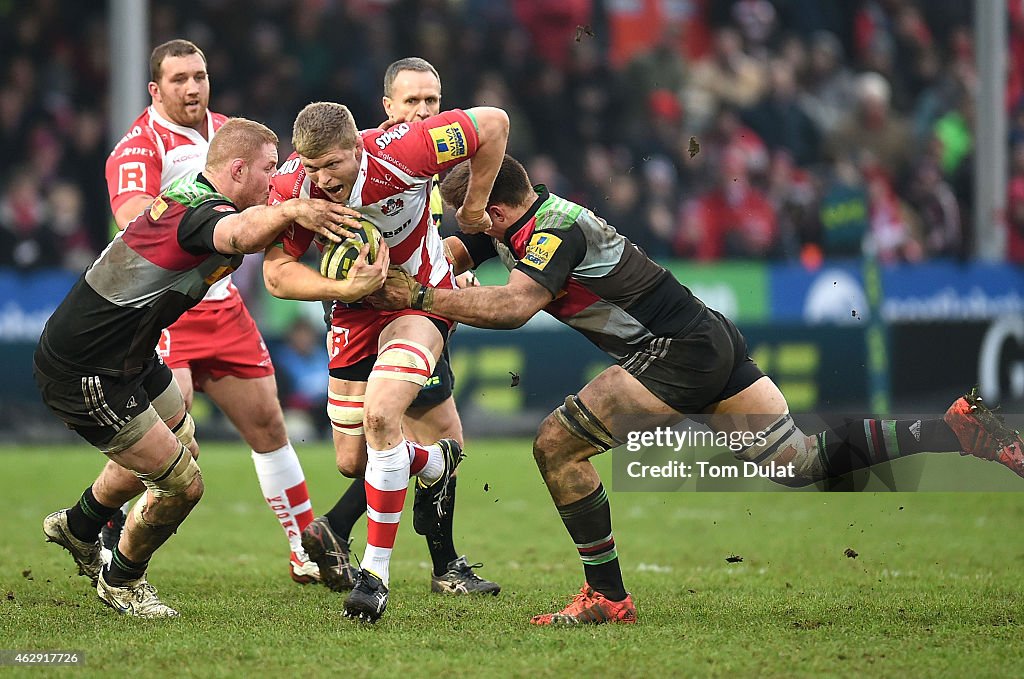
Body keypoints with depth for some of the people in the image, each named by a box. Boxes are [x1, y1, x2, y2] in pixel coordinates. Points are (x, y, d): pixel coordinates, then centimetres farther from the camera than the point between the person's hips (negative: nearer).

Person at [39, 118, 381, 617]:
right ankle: (120, 581, 21)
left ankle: (78, 527, 50)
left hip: (130, 357, 11)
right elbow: (237, 235, -51)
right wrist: (291, 210, -71)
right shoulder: (200, 214, -26)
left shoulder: (190, 196, 5)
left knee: (181, 444, 29)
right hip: (85, 376, -11)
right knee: (181, 483, -5)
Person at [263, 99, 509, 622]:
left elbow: (492, 123, -19)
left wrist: (474, 207, -11)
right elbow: (277, 274, -18)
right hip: (355, 309, 4)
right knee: (351, 461, 7)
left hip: (421, 296, -4)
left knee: (381, 413, -29)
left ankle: (376, 570, -19)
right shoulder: (292, 187, -22)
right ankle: (436, 463, 43)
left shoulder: (399, 152, -31)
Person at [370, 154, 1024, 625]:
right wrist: (391, 275, 0)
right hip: (712, 342, 10)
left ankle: (607, 595, -4)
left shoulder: (555, 231, -17)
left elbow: (512, 306, -34)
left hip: (681, 354, -10)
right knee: (801, 462, 8)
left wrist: (417, 295, -28)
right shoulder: (527, 220, 12)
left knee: (557, 444, -9)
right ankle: (958, 427, 2)